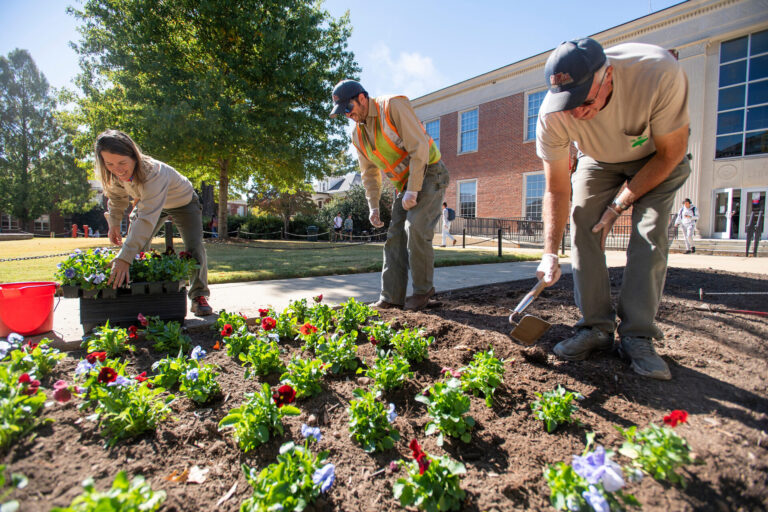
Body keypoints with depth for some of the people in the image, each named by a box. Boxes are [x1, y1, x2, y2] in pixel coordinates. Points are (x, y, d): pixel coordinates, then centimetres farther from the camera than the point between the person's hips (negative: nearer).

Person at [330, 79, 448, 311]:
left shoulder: (393, 106, -15)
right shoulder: (358, 134, 7)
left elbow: (419, 147, -22)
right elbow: (369, 173, 15)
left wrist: (412, 191, -24)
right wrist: (373, 206, 7)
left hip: (429, 174, -7)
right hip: (404, 184, 7)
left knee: (416, 230, -20)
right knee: (395, 236, 0)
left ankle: (423, 289, -2)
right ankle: (392, 296, 3)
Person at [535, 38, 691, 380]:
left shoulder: (659, 73, -36)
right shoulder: (551, 115, -30)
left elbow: (670, 153, -22)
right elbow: (557, 190, -22)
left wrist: (619, 204, -22)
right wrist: (550, 252, -29)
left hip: (658, 157, -1)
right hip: (599, 161, 2)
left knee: (650, 233, -18)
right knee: (583, 227, -15)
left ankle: (637, 336, -11)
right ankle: (596, 328, -6)